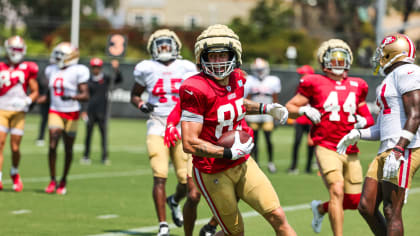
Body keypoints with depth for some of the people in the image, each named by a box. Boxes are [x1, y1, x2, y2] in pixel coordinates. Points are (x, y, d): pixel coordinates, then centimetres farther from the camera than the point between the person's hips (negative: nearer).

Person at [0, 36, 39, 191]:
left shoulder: (28, 69, 5)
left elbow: (35, 92, 7)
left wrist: (26, 101, -10)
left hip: (18, 112, -1)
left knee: (15, 147, -1)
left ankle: (14, 174, 27)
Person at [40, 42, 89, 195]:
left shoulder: (78, 72, -9)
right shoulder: (52, 71, 8)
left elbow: (85, 95, -13)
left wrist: (71, 96, -30)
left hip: (71, 113, -3)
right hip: (55, 112, 3)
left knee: (68, 149, 5)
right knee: (52, 145, -11)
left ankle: (63, 181, 20)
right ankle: (52, 181, -4)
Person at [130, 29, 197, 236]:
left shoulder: (186, 68, 6)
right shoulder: (147, 69, 3)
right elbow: (134, 95, 15)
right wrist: (142, 105, -5)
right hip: (157, 126, -2)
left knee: (186, 179, -1)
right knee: (160, 176, -14)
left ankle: (174, 201, 35)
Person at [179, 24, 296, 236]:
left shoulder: (237, 79, 1)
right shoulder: (196, 90, -22)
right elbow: (189, 144, -24)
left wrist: (266, 109, 10)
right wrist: (231, 153, -21)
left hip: (243, 165, 6)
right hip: (213, 174, -6)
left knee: (278, 218, -2)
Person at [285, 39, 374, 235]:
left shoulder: (356, 87, 14)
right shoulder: (314, 83, 1)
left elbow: (367, 117, 25)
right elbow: (289, 107, 7)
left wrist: (363, 121, 2)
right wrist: (305, 110, -13)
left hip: (350, 150, 5)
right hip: (326, 148, -5)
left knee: (354, 201, 6)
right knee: (337, 190, -23)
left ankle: (320, 208, 35)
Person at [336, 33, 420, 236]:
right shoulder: (390, 81, 24)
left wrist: (398, 151, -24)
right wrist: (356, 135, 14)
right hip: (387, 151, 10)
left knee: (392, 212, -11)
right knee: (366, 207, 6)